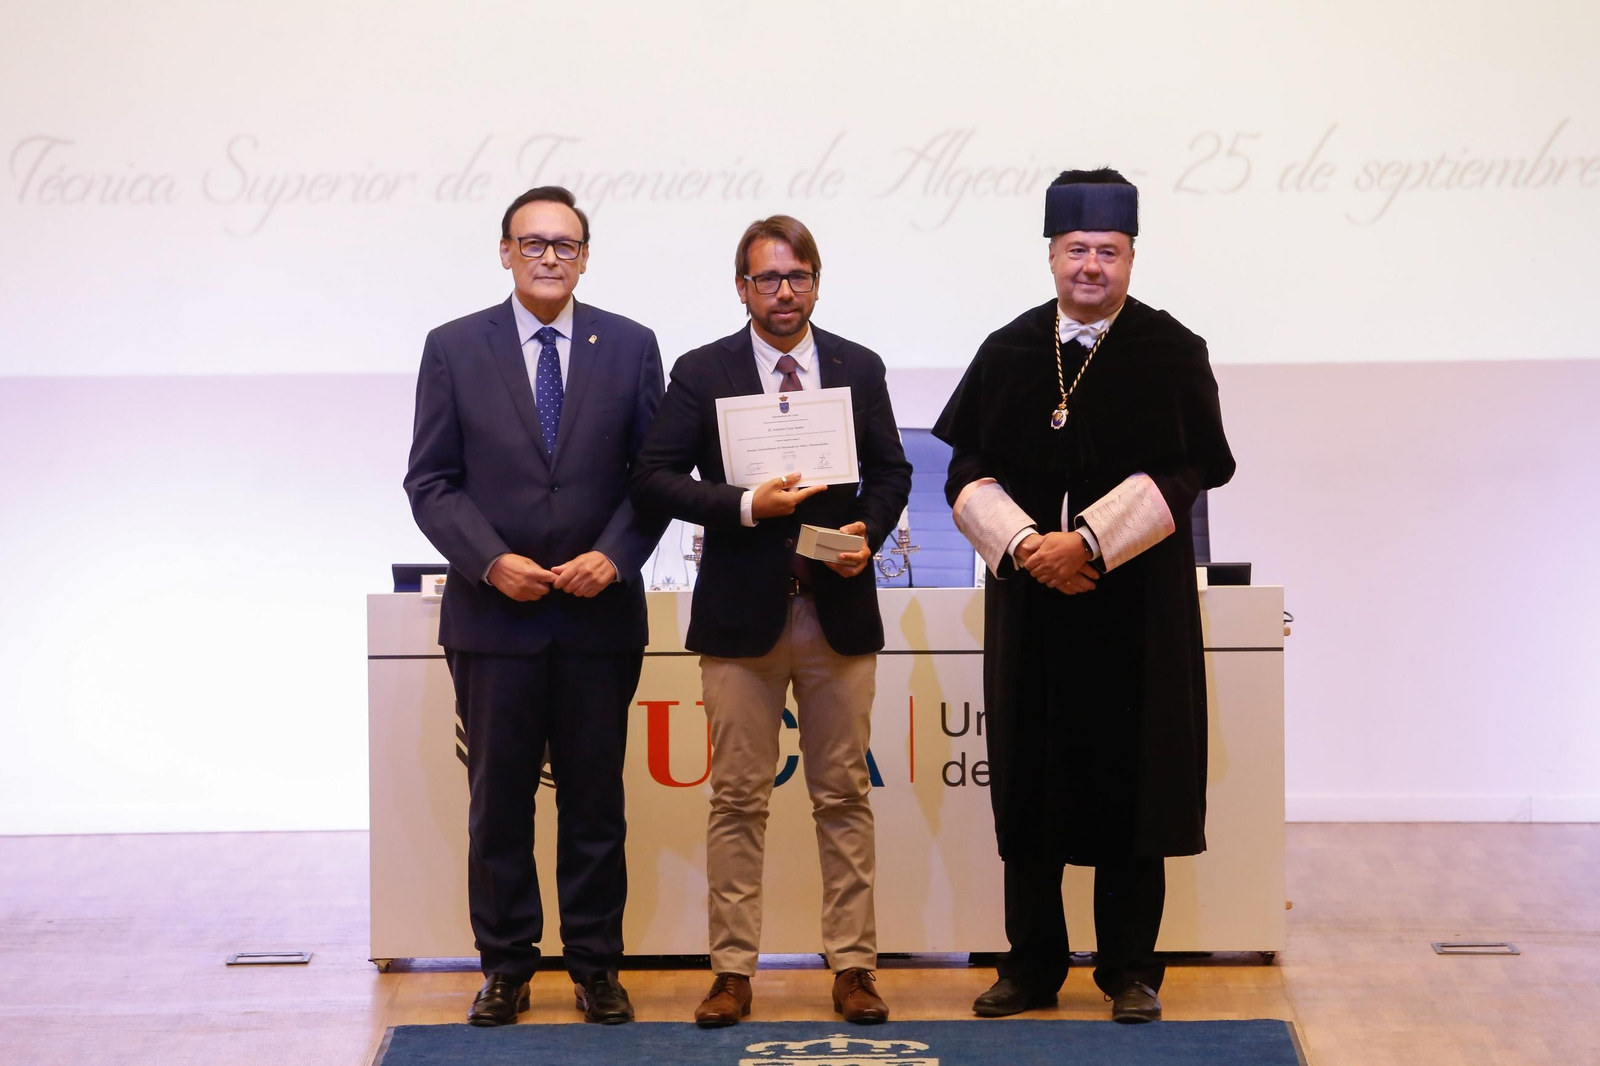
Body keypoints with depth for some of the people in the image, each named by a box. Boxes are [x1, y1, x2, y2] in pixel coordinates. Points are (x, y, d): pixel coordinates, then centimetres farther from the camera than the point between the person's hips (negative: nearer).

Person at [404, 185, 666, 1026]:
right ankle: (505, 966, 17)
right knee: (498, 799, 7)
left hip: (600, 611, 1)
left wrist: (614, 555, -11)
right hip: (492, 612, 0)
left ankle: (595, 964, 17)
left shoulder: (630, 347, 4)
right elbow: (431, 481, 0)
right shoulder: (453, 348, 2)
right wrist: (492, 561, -13)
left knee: (594, 799, 7)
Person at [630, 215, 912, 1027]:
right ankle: (733, 970, 10)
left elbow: (890, 471, 13)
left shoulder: (859, 369, 8)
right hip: (741, 615, -2)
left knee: (844, 799, 5)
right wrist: (746, 505, -15)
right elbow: (654, 479, -4)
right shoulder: (701, 373, 1)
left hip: (838, 611, 2)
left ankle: (852, 967, 12)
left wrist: (868, 532, -6)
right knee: (737, 801, 3)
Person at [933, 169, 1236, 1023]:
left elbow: (1184, 472, -8)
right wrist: (1023, 544, -12)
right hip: (1029, 600, 3)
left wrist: (1089, 541, -16)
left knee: (1130, 782, 1)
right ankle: (1032, 964, 16)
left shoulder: (1169, 353, 0)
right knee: (1029, 784, 5)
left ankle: (1129, 970, 11)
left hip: (1135, 604, -2)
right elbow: (967, 472, 5)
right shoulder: (1007, 353, 8)